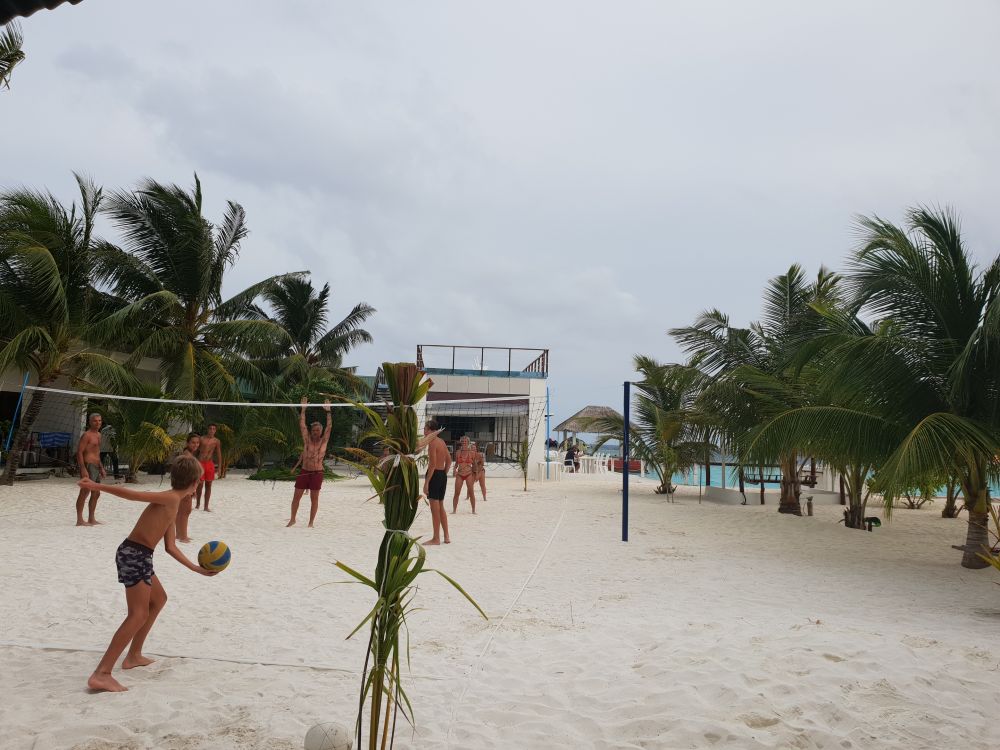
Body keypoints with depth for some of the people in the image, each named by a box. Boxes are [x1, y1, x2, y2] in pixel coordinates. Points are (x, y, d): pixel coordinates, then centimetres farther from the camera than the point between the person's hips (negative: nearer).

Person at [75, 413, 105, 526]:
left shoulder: (98, 435, 18)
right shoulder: (86, 435, -9)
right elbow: (79, 452, -16)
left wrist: (101, 468, 22)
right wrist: (83, 469, -23)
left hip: (96, 467, 10)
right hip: (88, 466, -10)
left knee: (96, 493, 12)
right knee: (84, 492, -10)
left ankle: (91, 519, 20)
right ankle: (80, 520, -8)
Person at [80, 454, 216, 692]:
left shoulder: (173, 504, 17)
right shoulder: (170, 498, -12)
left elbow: (170, 547, 20)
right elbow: (133, 494, -22)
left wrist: (197, 568, 21)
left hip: (139, 556, 10)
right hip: (134, 555, -10)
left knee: (159, 599, 26)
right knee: (139, 615, -12)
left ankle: (134, 656, 34)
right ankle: (101, 675, -16)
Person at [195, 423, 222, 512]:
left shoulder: (216, 441, 6)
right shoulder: (202, 439, 2)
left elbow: (219, 454, 8)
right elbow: (196, 451, 4)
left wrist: (219, 467, 4)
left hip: (210, 464, 2)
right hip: (200, 463, -2)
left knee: (208, 485, 4)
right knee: (200, 484, -2)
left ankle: (206, 507, 10)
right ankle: (197, 504, 16)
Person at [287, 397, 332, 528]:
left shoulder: (324, 441, 1)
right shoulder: (307, 440, 5)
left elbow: (329, 426, -6)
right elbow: (302, 425, 0)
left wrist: (328, 411, -11)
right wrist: (303, 409, -5)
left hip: (317, 473, -2)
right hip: (304, 472, 2)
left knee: (314, 499, 2)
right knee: (296, 496, 5)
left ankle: (311, 522, 10)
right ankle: (292, 519, 20)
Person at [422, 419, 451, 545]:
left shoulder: (432, 443, -14)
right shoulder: (442, 442, 12)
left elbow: (433, 464, -20)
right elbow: (449, 460, 17)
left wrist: (426, 482, -19)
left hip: (434, 475, -9)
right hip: (443, 475, 9)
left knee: (435, 509, -2)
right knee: (441, 507, 17)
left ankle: (436, 538, 4)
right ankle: (446, 536, 20)